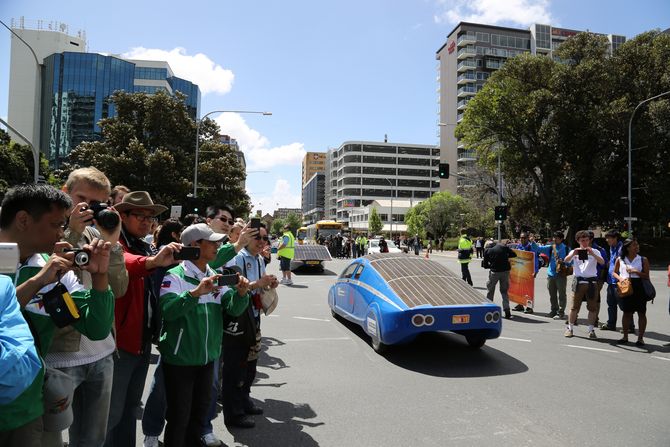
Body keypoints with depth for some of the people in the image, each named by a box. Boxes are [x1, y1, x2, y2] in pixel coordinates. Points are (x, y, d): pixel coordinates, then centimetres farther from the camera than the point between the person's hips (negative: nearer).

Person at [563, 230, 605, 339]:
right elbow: (566, 260, -10)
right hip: (579, 280, 0)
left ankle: (591, 329, 12)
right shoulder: (575, 251, 7)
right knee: (574, 306, 2)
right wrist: (573, 254, -30)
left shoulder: (595, 251, 6)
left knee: (592, 307, 3)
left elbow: (602, 262, -11)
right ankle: (570, 328, 10)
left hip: (591, 281, 1)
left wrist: (592, 254, -26)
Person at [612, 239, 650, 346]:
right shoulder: (620, 259, 4)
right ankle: (625, 336, 21)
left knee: (641, 313, 3)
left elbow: (647, 276, -2)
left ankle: (640, 338, 13)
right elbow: (614, 272, 10)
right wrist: (620, 278, -8)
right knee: (626, 313, 9)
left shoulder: (643, 260, 1)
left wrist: (636, 272, -17)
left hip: (639, 288, -1)